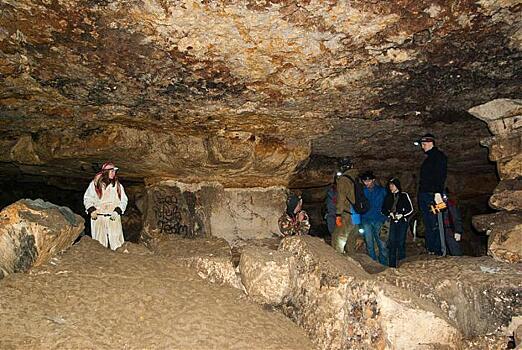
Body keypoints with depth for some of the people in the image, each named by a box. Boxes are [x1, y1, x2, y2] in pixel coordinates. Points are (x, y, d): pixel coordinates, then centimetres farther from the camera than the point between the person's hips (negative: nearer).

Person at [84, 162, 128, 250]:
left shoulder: (118, 185, 9)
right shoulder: (95, 184, 5)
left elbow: (124, 200, 9)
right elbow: (87, 198, 10)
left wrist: (117, 211, -6)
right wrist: (91, 210, -5)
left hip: (114, 218, 1)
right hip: (98, 218, -1)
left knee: (115, 241, -4)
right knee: (99, 243, 2)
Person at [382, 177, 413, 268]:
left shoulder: (404, 195, 3)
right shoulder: (388, 197, 13)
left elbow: (410, 209, 2)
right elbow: (383, 210, 14)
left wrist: (402, 215, -12)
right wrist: (390, 213, -5)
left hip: (402, 221, -3)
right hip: (393, 222, 3)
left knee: (401, 242, -6)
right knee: (392, 242, -2)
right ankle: (392, 264, 2)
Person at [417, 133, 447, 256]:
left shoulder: (439, 156, -5)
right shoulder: (429, 158, 23)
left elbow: (441, 175, -16)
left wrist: (438, 193, -25)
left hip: (433, 195, -9)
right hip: (423, 194, 9)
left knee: (434, 224, -8)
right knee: (427, 224, 10)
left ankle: (438, 250, -3)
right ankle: (430, 249, 15)